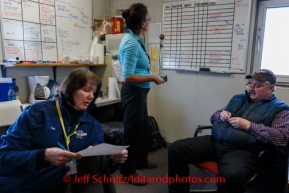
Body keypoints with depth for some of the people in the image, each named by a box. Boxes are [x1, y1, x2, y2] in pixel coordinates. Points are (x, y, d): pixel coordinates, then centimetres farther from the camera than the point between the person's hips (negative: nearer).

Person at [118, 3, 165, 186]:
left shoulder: (135, 39, 6)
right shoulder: (131, 43, -23)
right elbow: (127, 77, -25)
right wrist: (153, 78, -18)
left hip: (139, 92, 10)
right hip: (133, 92, -10)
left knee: (144, 128, 23)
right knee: (133, 132, 6)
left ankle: (141, 160, 45)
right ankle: (128, 171, 27)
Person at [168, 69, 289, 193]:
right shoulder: (238, 98, 23)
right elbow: (214, 117, 28)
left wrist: (249, 125, -12)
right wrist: (221, 116, 3)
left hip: (243, 150, -5)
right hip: (215, 142, 6)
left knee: (231, 175, -41)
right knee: (176, 149, -12)